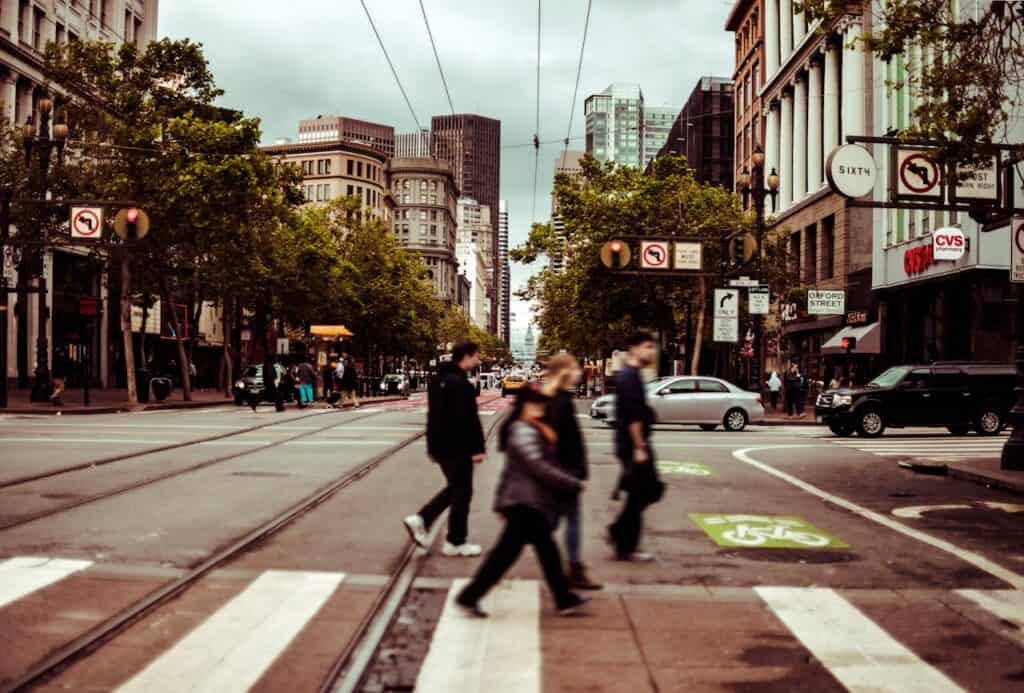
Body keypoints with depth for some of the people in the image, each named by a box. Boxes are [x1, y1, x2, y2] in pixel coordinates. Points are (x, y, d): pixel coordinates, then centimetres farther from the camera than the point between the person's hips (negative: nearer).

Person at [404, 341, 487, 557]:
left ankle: (420, 519, 12)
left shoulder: (438, 380, 13)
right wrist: (478, 448, -18)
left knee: (454, 487, 21)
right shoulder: (461, 383, -18)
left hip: (439, 445, 9)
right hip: (457, 447, -9)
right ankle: (456, 543, 10)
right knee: (462, 492, 2)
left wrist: (432, 445, 25)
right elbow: (469, 419, -22)